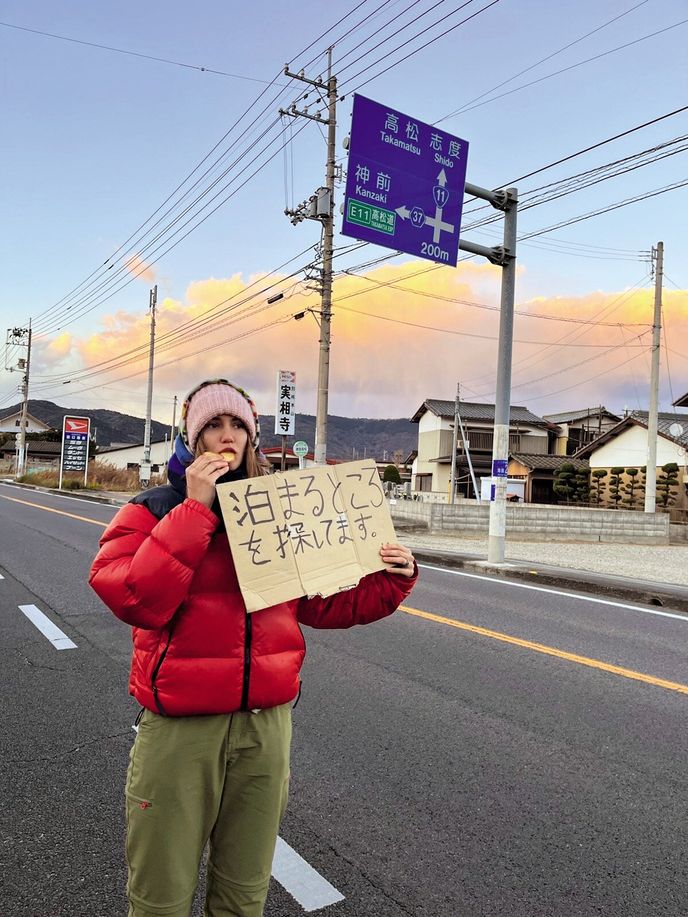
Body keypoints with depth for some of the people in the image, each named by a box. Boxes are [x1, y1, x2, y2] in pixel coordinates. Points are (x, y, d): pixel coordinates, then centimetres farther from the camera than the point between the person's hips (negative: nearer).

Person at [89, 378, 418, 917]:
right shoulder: (153, 512, -4)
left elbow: (321, 604, 9)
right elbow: (136, 600, -21)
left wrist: (388, 582, -5)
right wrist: (197, 507, -22)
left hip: (268, 723, 3)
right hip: (180, 726, -3)